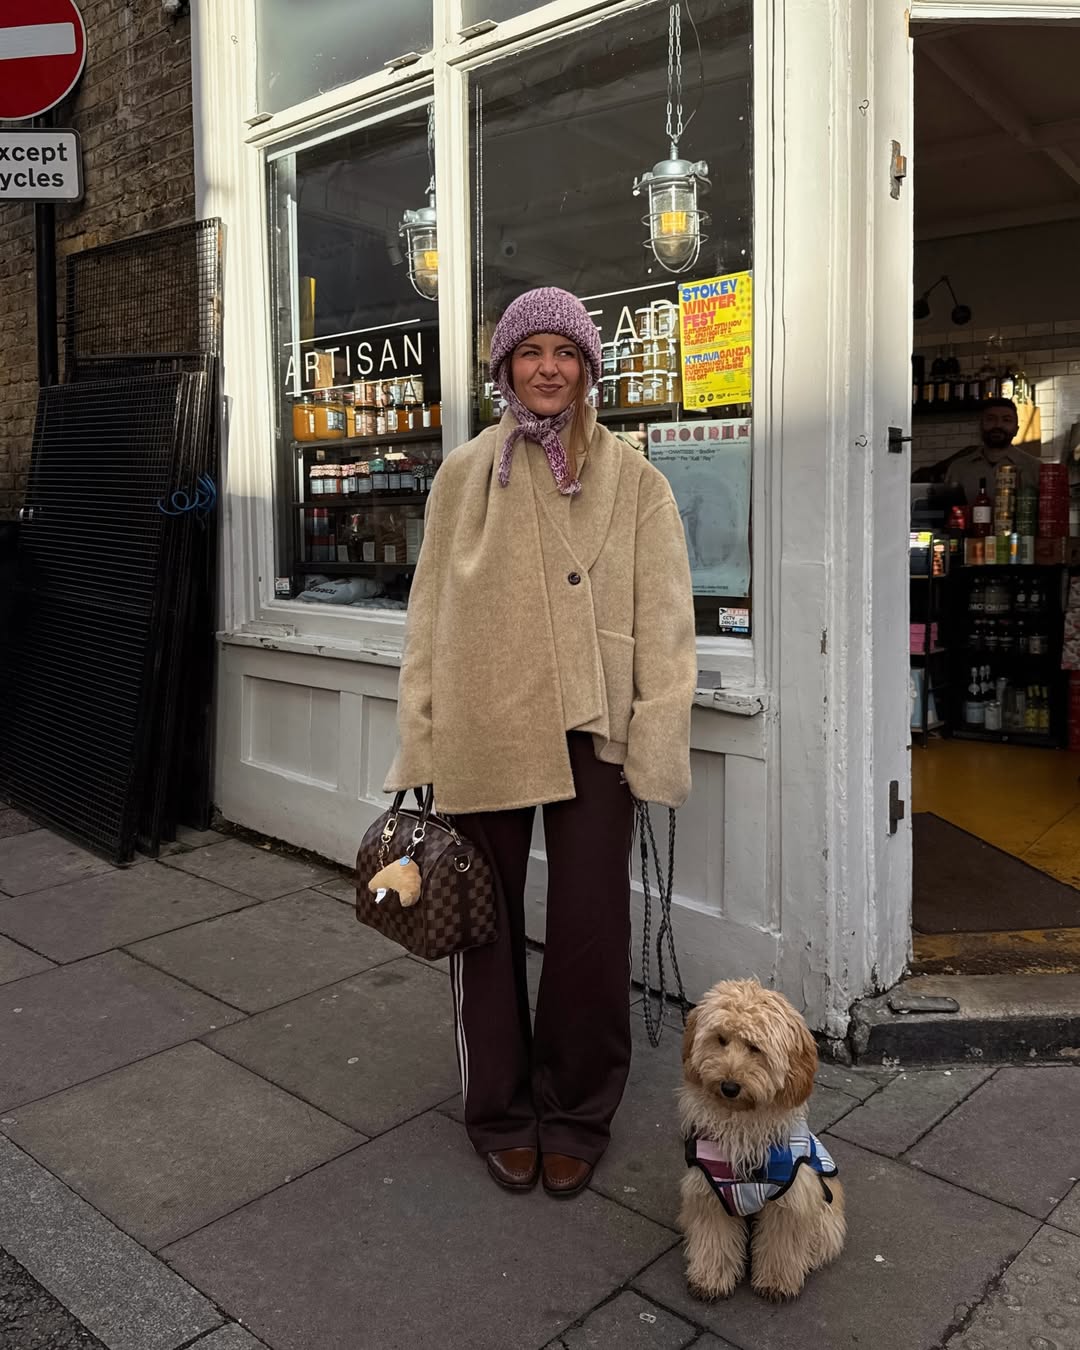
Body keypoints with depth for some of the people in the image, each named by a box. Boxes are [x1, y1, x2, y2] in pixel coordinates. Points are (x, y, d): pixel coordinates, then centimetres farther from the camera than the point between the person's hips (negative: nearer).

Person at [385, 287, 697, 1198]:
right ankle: (502, 1113, 29)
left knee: (591, 929, 3)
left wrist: (655, 740, -7)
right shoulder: (465, 474, 8)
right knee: (488, 924, 9)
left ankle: (577, 1117, 26)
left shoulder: (632, 479, 5)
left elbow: (662, 619, 1)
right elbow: (430, 611, 7)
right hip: (480, 733, 1)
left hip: (590, 731, -1)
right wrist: (420, 739, 2)